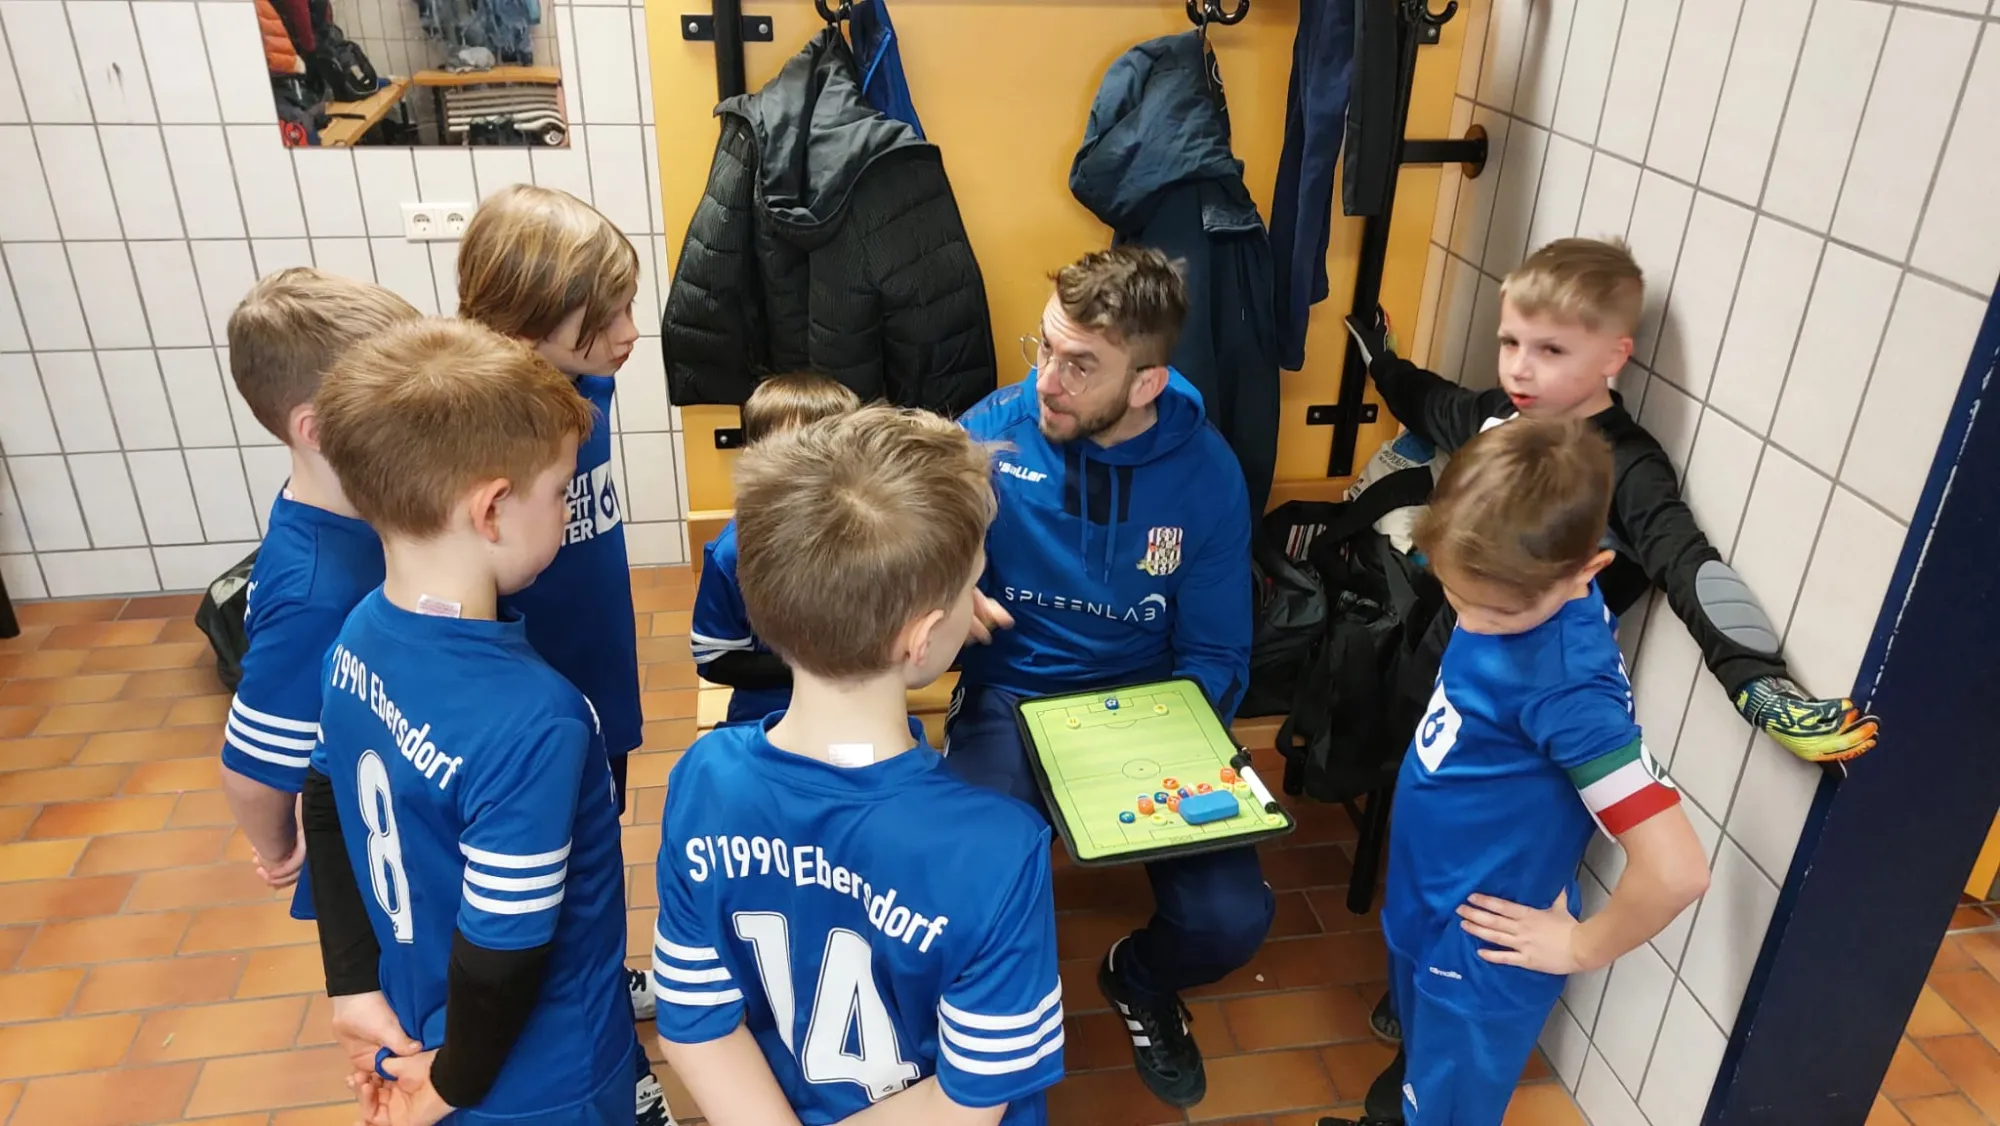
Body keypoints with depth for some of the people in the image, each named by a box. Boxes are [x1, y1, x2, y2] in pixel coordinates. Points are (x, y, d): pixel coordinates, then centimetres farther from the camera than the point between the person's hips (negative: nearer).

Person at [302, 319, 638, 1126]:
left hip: (418, 1024, 6)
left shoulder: (362, 634, -11)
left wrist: (357, 987, 7)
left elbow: (327, 812, 1)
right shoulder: (533, 722, -36)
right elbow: (501, 954, -28)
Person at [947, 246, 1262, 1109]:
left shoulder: (1206, 472, -9)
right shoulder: (992, 432, -11)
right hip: (1010, 699, -1)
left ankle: (1141, 980, 23)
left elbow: (1215, 656, -2)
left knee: (1233, 920, -17)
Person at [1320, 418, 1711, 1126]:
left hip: (1480, 950, -7)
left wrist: (1581, 948, -20)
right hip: (1426, 907, 7)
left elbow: (1676, 869, -36)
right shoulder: (1522, 588, -12)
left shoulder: (1565, 684, -35)